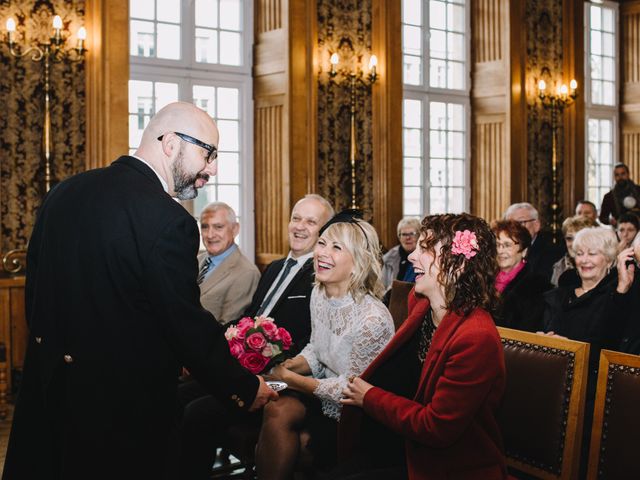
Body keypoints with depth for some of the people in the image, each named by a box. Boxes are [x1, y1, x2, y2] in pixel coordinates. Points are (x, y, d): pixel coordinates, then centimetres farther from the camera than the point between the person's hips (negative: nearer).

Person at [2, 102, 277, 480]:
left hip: (43, 392, 7)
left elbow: (34, 287, 10)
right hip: (122, 406, -7)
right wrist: (245, 388, -5)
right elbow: (188, 326, -19)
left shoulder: (64, 192, 2)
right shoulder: (168, 221, -22)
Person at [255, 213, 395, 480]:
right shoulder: (319, 293, -1)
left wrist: (291, 379, -16)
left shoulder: (371, 319, -25)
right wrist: (286, 365, -9)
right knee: (277, 411, -22)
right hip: (322, 388, 7)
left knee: (278, 414, -24)